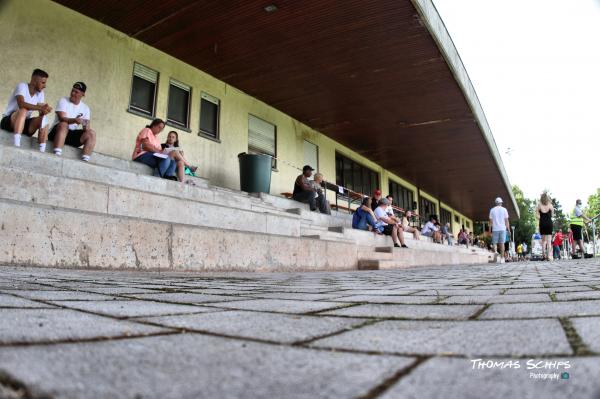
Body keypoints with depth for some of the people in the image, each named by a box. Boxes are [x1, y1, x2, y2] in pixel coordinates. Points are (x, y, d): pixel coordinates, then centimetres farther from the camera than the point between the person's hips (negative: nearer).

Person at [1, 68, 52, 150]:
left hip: (24, 123, 6)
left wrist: (44, 110, -28)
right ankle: (16, 146, -47)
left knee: (44, 119, -18)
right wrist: (40, 108, -43)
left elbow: (41, 113, -4)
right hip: (8, 121, -5)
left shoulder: (40, 93, 4)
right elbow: (21, 104, -32)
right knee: (23, 110, -33)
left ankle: (42, 151, -27)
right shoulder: (22, 86, -13)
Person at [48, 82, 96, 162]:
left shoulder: (85, 108, 10)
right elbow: (62, 118, -18)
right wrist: (74, 120, -38)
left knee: (91, 133, -19)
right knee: (63, 124, -35)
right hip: (57, 132, -3)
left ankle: (85, 161, -32)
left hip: (73, 135, 4)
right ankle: (57, 155, -45)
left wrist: (87, 127, -24)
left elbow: (87, 125, 1)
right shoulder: (63, 101, -2)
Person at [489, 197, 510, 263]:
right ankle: (502, 258, 1)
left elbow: (491, 221, 2)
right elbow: (506, 221, 2)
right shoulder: (504, 209, 4)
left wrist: (490, 230, 5)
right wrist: (508, 230, 6)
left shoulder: (492, 210, 4)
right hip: (502, 229, 0)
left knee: (494, 243, 4)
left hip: (495, 229, 0)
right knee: (502, 243, 2)